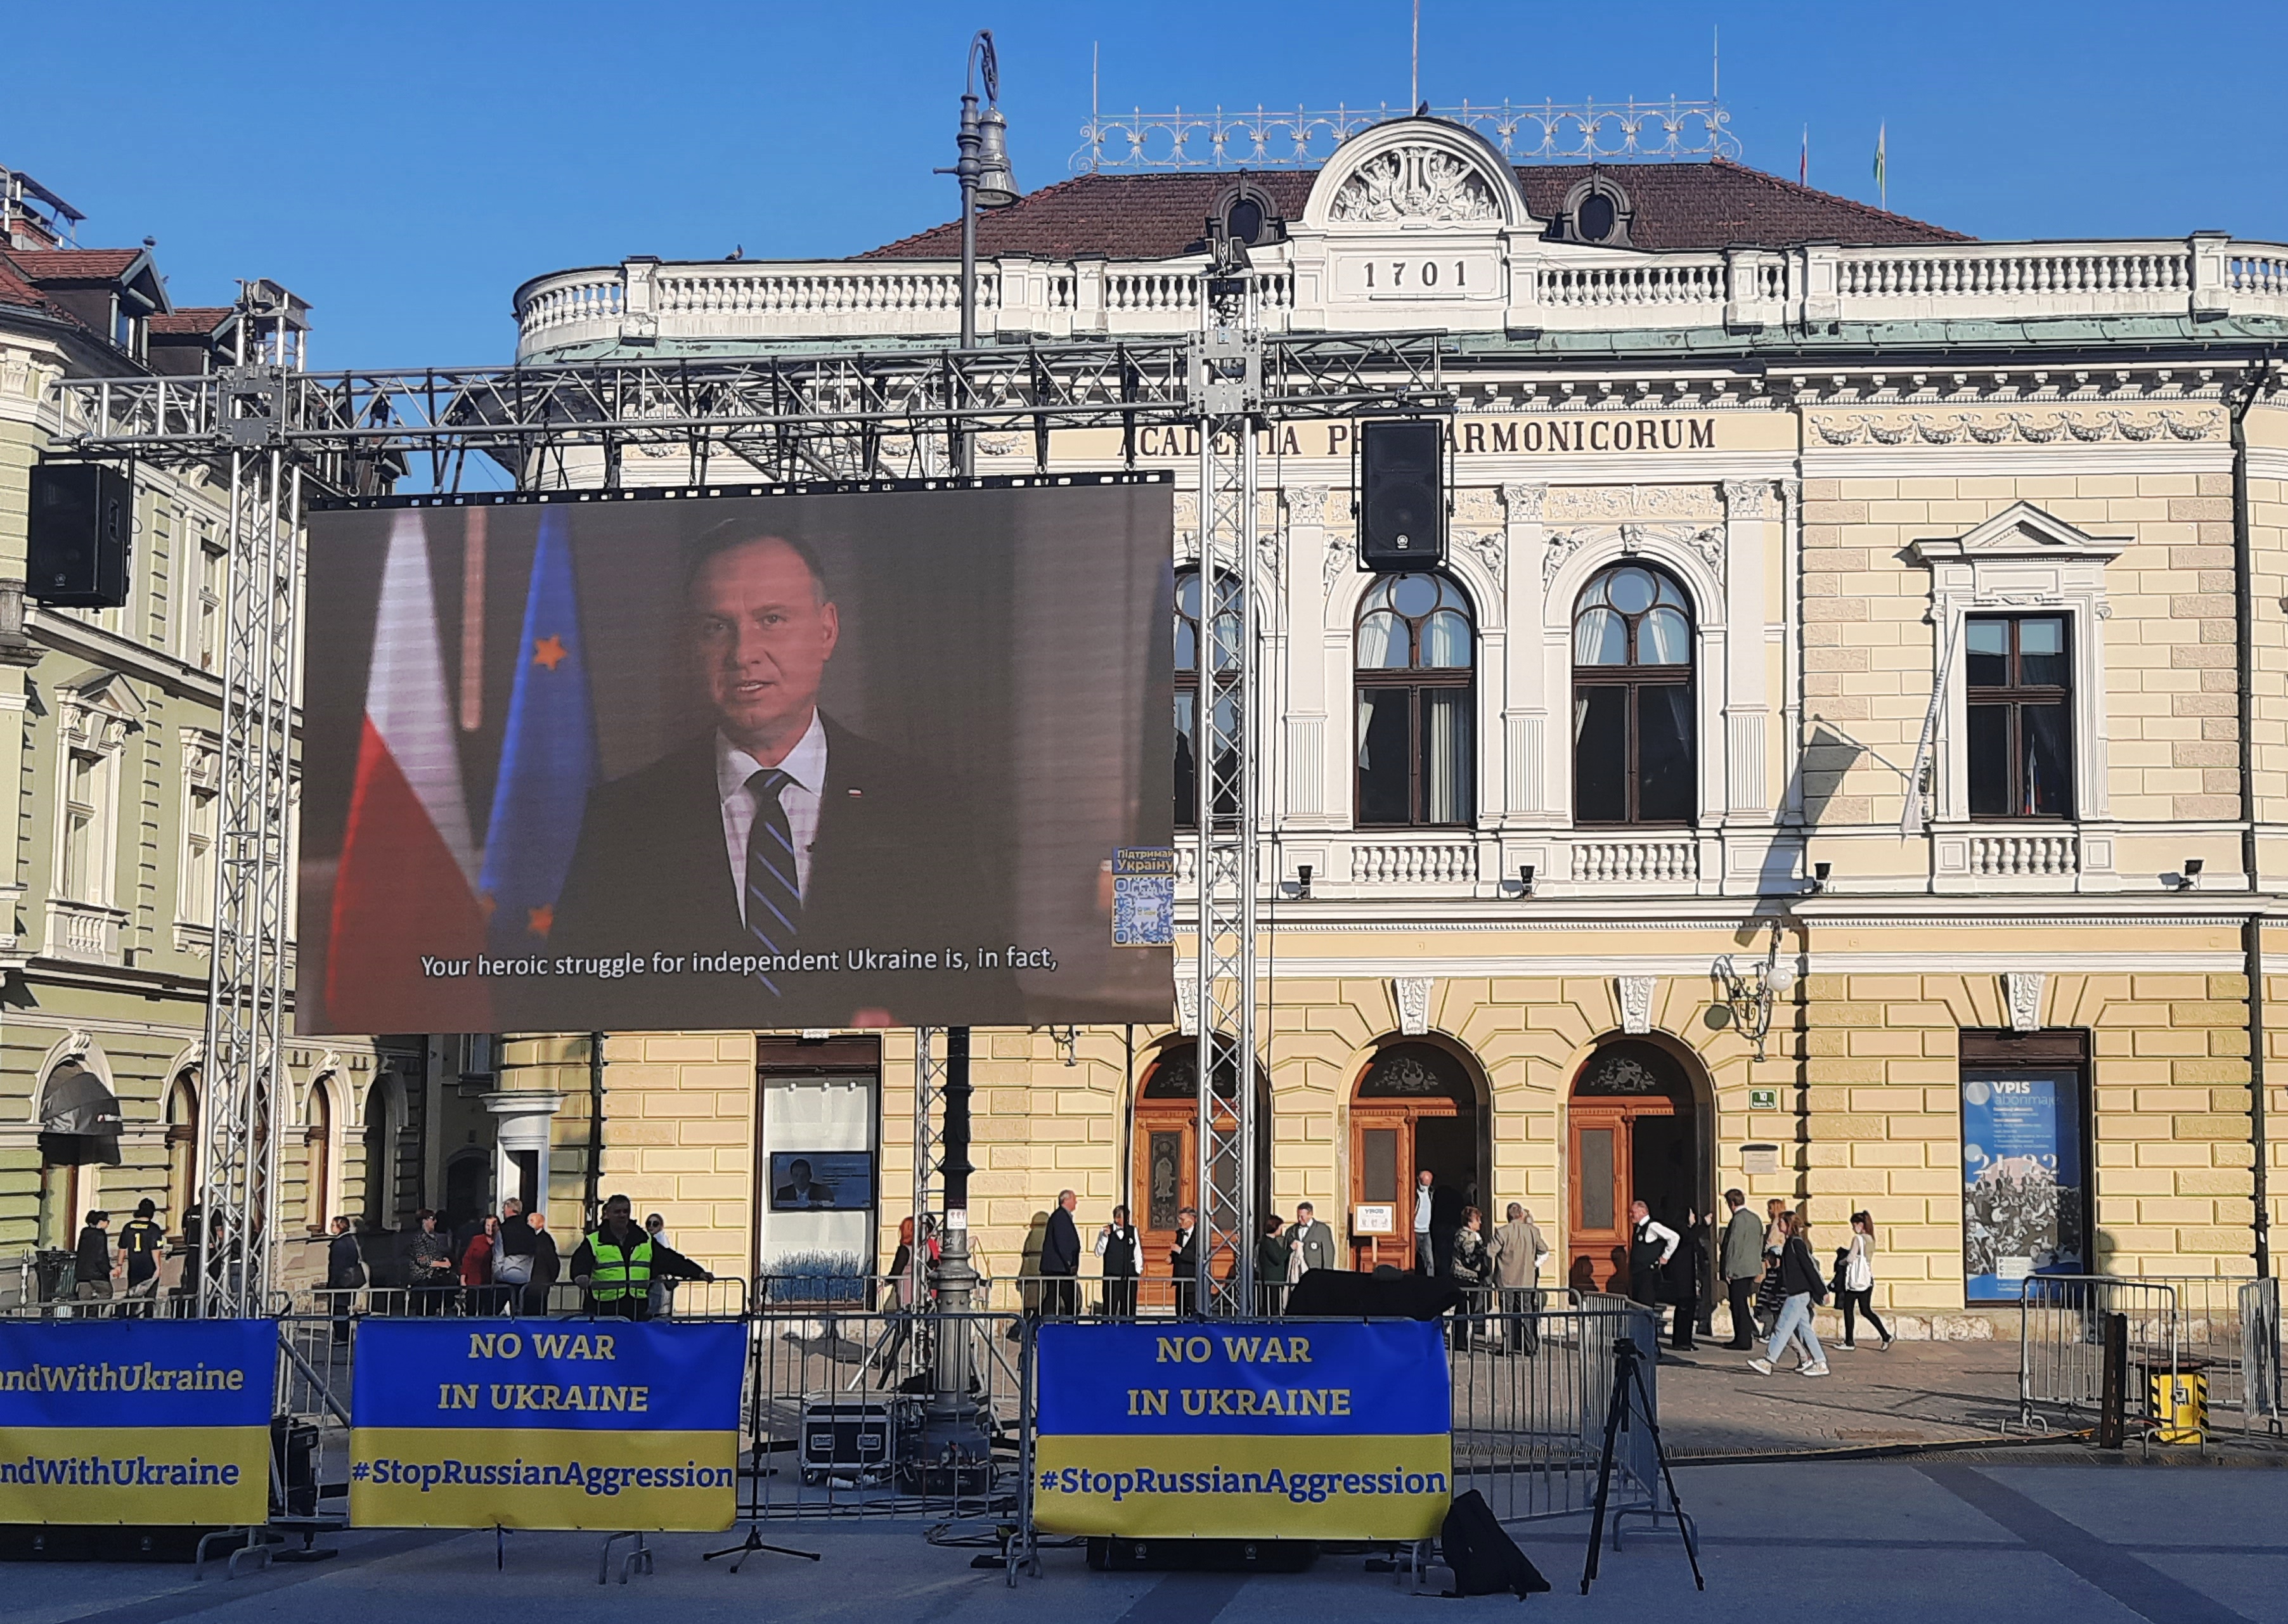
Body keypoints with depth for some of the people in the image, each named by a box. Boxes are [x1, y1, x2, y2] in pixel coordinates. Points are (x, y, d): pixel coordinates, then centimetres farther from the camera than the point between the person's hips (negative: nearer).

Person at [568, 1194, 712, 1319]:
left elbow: (670, 1260, 12)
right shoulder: (594, 1242, 3)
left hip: (638, 1308, 3)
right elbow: (580, 1262, -13)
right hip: (605, 1310, -3)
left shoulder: (644, 1240, 15)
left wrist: (698, 1273, 3)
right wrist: (581, 1276, -37)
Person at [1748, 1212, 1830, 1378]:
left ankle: (1767, 1362, -5)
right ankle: (1819, 1362, 11)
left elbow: (1810, 1268, -16)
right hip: (1797, 1293, 10)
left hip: (1798, 1294, -10)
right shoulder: (1791, 1242, 15)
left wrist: (1822, 1291, -15)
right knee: (1803, 1328, 10)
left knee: (1783, 1327, -7)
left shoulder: (1796, 1243, -14)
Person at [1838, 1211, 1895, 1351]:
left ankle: (1850, 1342, 9)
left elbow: (1851, 1258, -21)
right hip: (1867, 1280, 8)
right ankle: (1886, 1337, 2)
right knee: (1866, 1310, 12)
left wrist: (1842, 1262, -1)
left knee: (1848, 1310, 5)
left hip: (1856, 1280, -8)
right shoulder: (1871, 1239, 10)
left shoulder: (1858, 1239, -15)